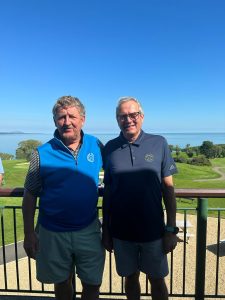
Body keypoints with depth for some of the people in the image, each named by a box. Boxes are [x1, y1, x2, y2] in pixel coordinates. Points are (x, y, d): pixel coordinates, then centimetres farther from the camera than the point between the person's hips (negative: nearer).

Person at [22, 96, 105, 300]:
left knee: (93, 283, 16)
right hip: (53, 233, -1)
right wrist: (29, 233, -4)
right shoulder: (42, 153, -11)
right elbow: (30, 196, -5)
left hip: (89, 230, 1)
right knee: (62, 282, 21)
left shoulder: (96, 146, -6)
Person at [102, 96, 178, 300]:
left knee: (157, 280, 16)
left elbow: (168, 188, -4)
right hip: (121, 231, 1)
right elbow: (107, 191, 2)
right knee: (131, 277, 20)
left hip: (153, 230, -1)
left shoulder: (159, 143, -7)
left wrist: (171, 229, -4)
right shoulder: (110, 148, -3)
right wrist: (105, 230, 5)